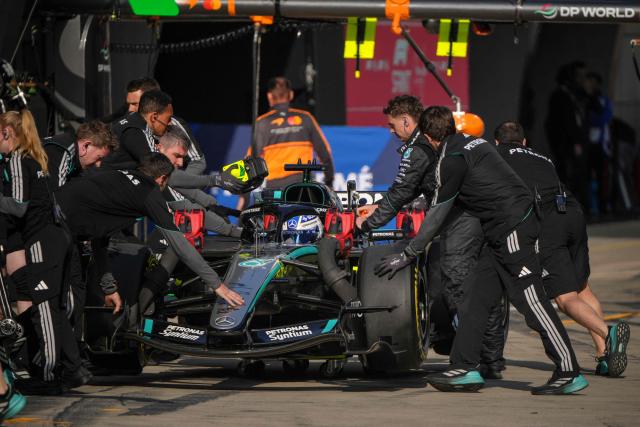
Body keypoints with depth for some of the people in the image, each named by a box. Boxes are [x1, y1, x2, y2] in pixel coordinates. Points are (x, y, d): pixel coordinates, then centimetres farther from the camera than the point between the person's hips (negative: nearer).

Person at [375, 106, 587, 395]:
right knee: (476, 300, 9)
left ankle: (569, 373, -9)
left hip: (512, 230, -10)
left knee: (531, 301, -9)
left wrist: (407, 255, 1)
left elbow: (437, 216, -7)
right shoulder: (475, 143, 17)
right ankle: (464, 368, 9)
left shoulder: (451, 160, -10)